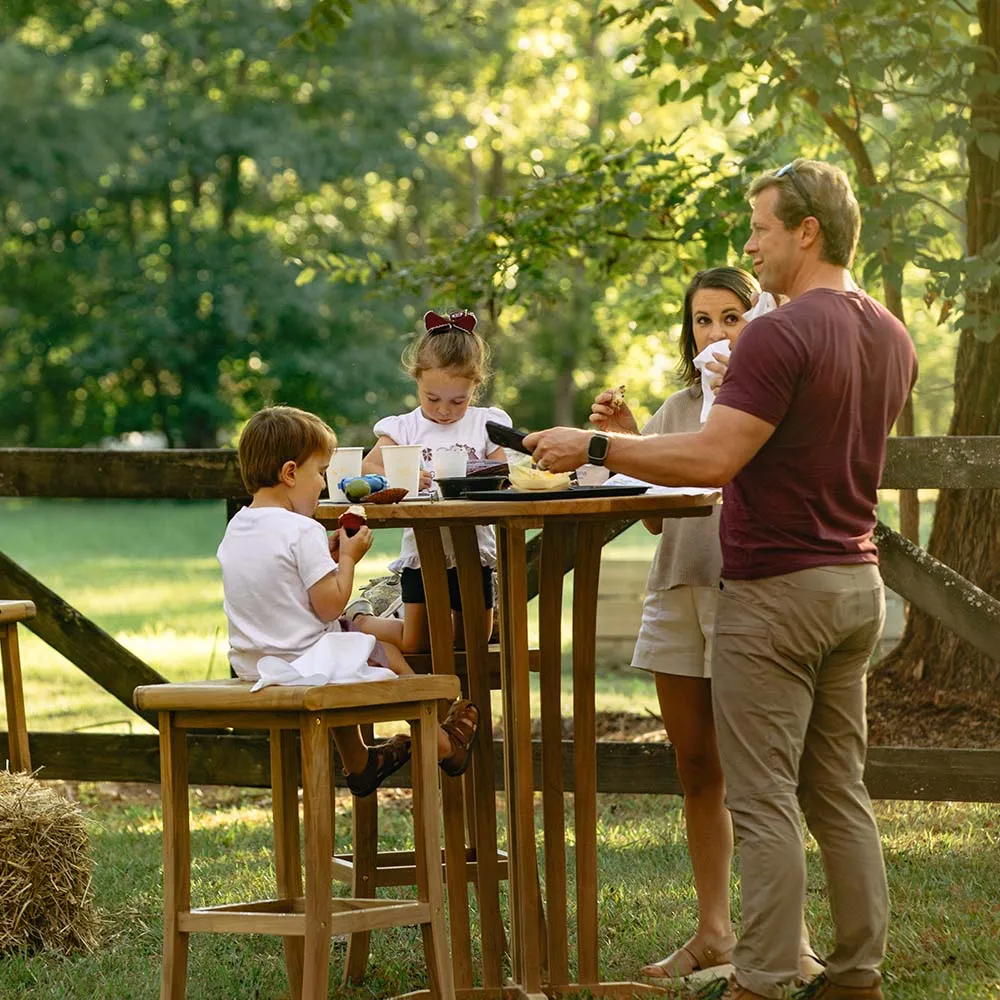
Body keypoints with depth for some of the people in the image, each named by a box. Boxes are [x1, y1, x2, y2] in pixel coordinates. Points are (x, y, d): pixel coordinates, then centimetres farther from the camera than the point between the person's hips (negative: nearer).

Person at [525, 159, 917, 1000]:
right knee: (840, 793, 12)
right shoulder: (892, 339, 10)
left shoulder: (781, 336, -18)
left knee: (765, 801, -4)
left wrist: (593, 447, -17)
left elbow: (712, 459, -23)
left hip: (777, 590, -8)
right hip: (856, 582, 8)